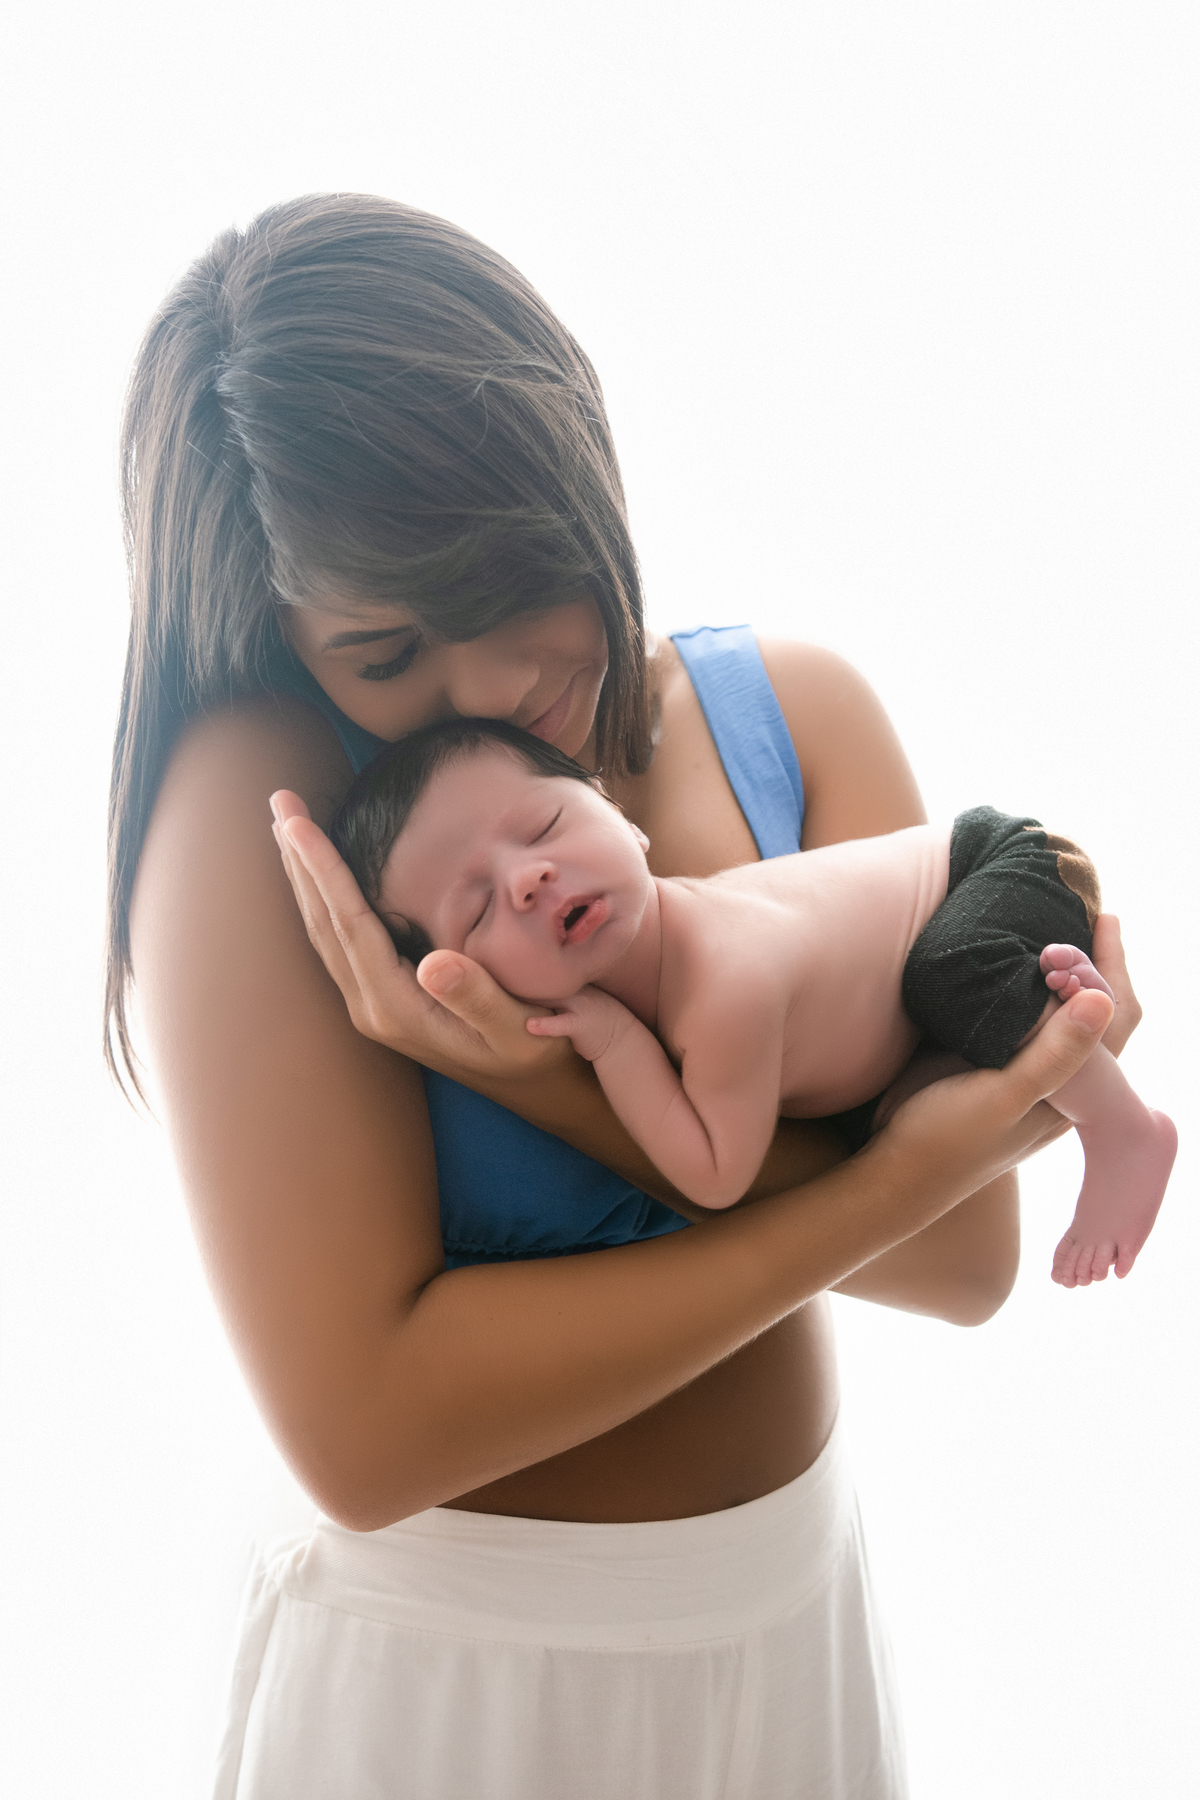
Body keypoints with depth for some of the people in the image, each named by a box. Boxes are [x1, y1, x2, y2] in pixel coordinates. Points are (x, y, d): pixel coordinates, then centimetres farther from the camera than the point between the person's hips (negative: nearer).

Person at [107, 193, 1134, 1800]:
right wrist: (904, 1171, -24)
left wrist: (575, 1091, -28)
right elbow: (362, 1435, -26)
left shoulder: (797, 712, -9)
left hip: (794, 1609, 4)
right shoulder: (261, 802, -20)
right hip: (447, 1666, -3)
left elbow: (971, 1260, -13)